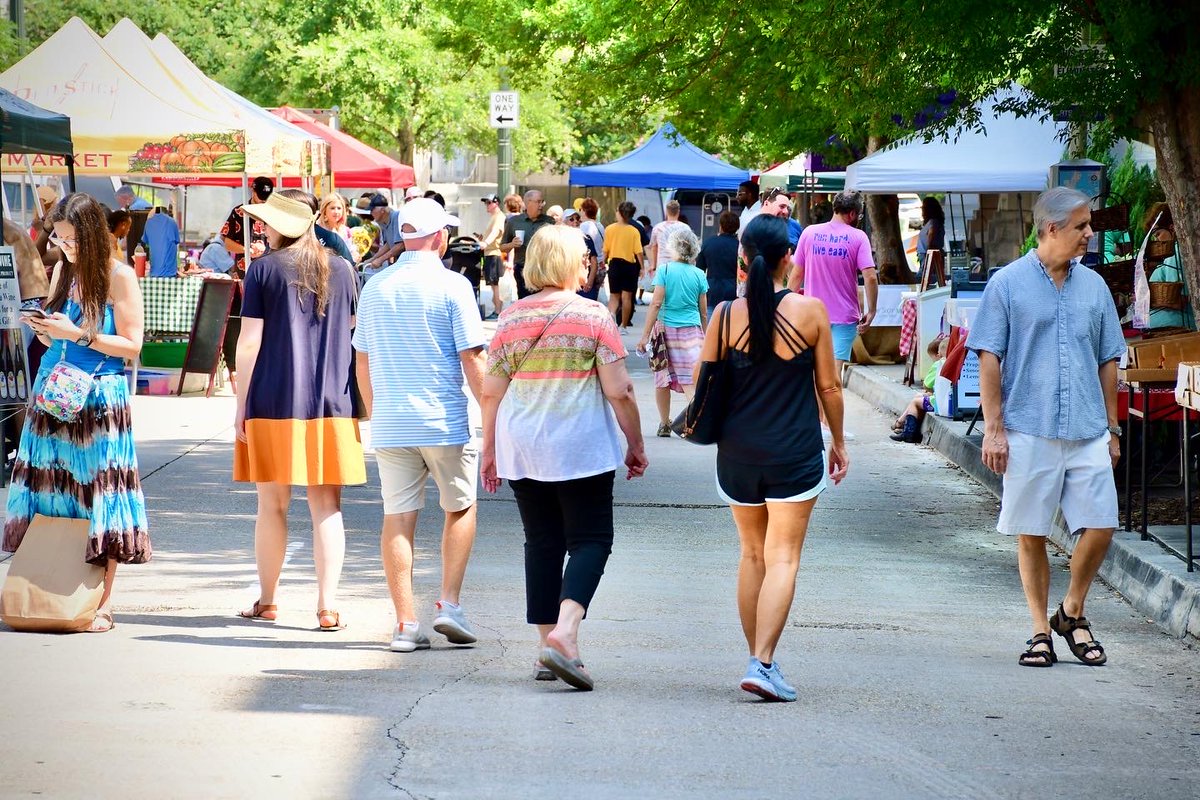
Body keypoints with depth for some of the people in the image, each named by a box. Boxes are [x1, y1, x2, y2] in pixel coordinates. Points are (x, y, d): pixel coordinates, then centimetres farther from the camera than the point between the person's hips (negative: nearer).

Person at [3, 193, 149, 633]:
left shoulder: (119, 276, -6)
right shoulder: (63, 270, 12)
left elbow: (132, 345, -9)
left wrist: (79, 335, -17)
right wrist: (44, 330, -2)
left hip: (99, 397, -6)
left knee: (99, 498, -5)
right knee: (52, 494, 3)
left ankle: (102, 603, 0)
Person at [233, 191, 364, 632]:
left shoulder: (264, 269, -3)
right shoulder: (341, 270, 7)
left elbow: (249, 342, -6)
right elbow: (355, 338, 12)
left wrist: (241, 406, -1)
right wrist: (360, 404, 22)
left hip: (274, 405, -2)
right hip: (331, 405, 2)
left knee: (273, 505, 9)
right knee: (326, 507, 2)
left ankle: (267, 600, 18)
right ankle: (327, 606, -4)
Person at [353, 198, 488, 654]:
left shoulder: (376, 287, 7)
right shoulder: (452, 286, -8)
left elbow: (362, 360, 13)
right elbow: (472, 360, -10)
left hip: (389, 424, 4)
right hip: (444, 420, -4)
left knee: (398, 518, 5)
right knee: (460, 509, 15)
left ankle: (406, 624, 3)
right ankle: (449, 604, 6)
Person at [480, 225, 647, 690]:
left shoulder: (511, 319, 3)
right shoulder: (593, 316, -7)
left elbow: (490, 392, 5)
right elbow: (619, 391, -8)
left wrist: (489, 450, 16)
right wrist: (635, 445, 3)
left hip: (521, 451, 4)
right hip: (582, 450, -4)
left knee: (541, 544, 12)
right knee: (591, 541, 2)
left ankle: (548, 649, 13)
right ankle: (564, 633, -19)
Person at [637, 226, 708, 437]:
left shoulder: (665, 270, -4)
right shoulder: (698, 275, 3)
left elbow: (656, 304, -9)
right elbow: (703, 312, 8)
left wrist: (645, 335, -7)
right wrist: (704, 336, 21)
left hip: (666, 329, -1)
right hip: (691, 331, 1)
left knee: (662, 379, 12)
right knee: (690, 380, -4)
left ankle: (664, 425, 19)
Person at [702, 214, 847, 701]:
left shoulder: (726, 315, -5)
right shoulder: (811, 311, -8)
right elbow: (828, 386, -1)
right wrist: (838, 441, 13)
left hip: (737, 454, 3)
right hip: (795, 455, -2)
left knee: (753, 554, 17)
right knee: (783, 559, -2)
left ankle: (757, 657, 23)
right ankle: (763, 663, -15)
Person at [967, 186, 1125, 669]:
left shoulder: (1093, 286, 11)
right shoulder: (1007, 285, 0)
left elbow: (1108, 362, 17)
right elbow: (989, 358, -1)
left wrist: (1112, 428, 14)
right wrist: (993, 428, -6)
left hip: (1087, 432, 3)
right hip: (1029, 432, -3)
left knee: (1100, 526, -3)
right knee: (1030, 534, 3)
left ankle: (1072, 613, 19)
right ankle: (1041, 631, 15)